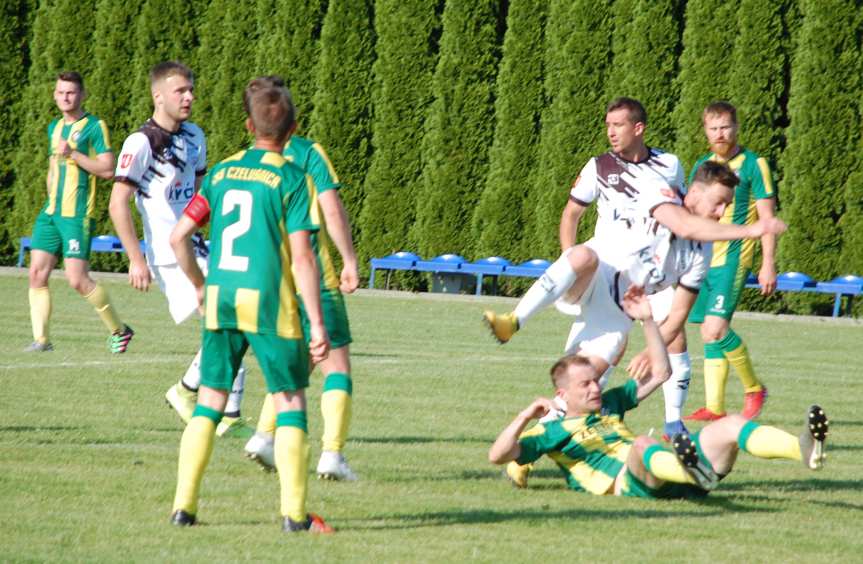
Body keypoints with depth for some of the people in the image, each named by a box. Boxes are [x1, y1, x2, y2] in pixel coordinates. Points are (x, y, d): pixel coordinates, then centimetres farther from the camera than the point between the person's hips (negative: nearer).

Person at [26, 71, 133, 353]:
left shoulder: (94, 126, -5)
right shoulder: (54, 128, 17)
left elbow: (107, 168, -13)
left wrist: (72, 154, -17)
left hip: (77, 215, -7)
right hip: (51, 212, 7)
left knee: (77, 279, -11)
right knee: (37, 274, -2)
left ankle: (119, 330, 5)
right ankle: (41, 339, 2)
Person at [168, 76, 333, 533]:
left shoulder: (222, 173, 8)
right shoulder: (289, 179, -6)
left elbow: (179, 236, 8)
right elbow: (302, 257, -11)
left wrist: (199, 284, 23)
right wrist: (317, 323, -9)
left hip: (220, 300, 4)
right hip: (270, 305, -4)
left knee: (209, 401, 12)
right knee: (290, 404, 4)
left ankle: (184, 505, 9)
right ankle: (294, 514, 1)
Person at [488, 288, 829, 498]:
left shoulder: (609, 403, 33)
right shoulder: (552, 431, 15)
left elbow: (660, 373, 37)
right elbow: (497, 456, 4)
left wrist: (647, 320, 29)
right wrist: (524, 418, -10)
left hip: (666, 480, 7)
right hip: (625, 483, -7)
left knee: (730, 426, -15)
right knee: (642, 445, -40)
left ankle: (804, 449, -43)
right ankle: (693, 472, -76)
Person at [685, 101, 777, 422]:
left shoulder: (753, 165, -2)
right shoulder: (702, 165, 15)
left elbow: (767, 218, -3)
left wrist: (768, 265, -8)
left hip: (732, 258, -6)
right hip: (702, 259, 6)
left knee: (714, 329, -18)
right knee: (710, 334, 5)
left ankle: (753, 389, -1)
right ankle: (714, 407, 8)